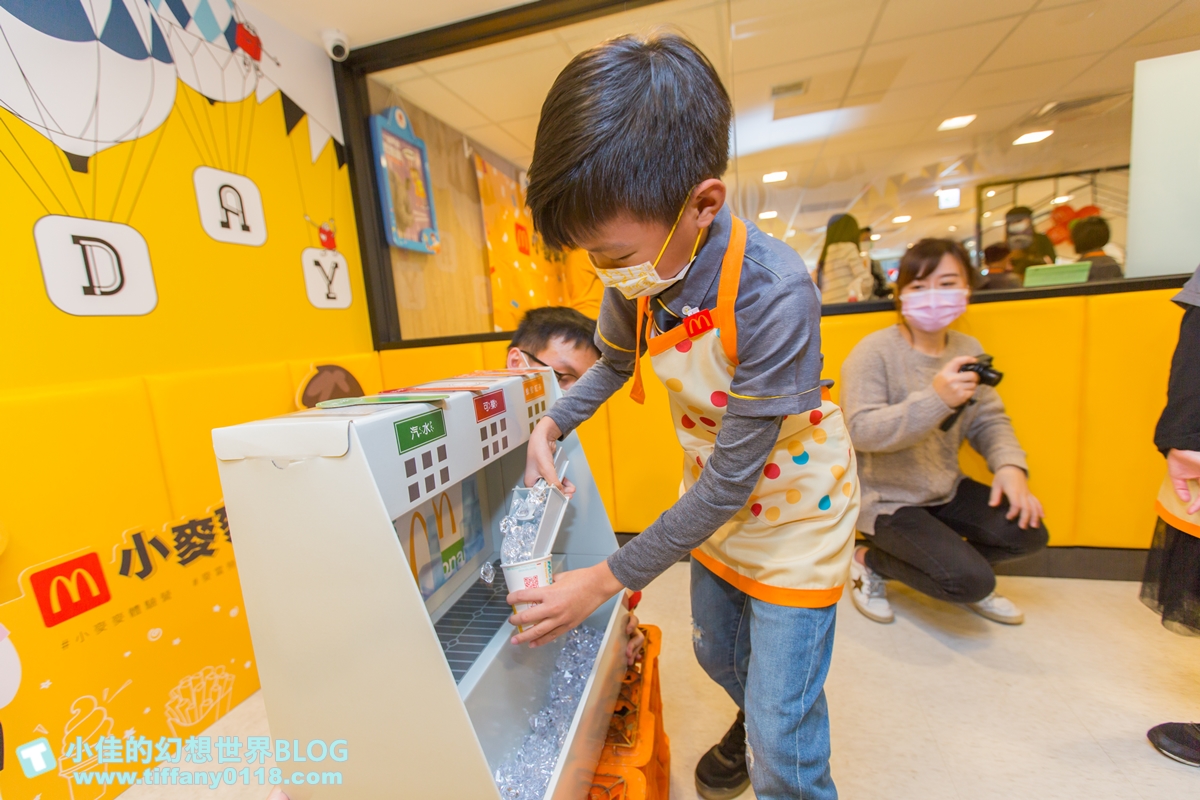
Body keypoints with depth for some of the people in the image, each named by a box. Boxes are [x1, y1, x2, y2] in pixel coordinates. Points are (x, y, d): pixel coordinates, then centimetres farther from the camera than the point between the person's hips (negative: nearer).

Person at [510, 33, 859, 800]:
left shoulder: (773, 294, -34)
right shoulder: (640, 272, -16)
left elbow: (732, 479, -28)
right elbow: (615, 360, 5)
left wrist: (607, 580, -23)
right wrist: (552, 425, -11)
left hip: (793, 505, -5)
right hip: (714, 502, 6)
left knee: (782, 738, 5)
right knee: (718, 656, 27)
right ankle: (753, 724, 61)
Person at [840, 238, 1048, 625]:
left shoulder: (968, 349, 3)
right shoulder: (874, 352, -19)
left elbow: (989, 419, 7)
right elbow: (862, 431, -27)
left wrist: (1009, 465, -12)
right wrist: (936, 397, -37)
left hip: (946, 490, 7)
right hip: (885, 498, -7)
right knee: (973, 580, -16)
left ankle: (960, 570, 21)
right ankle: (870, 562, 8)